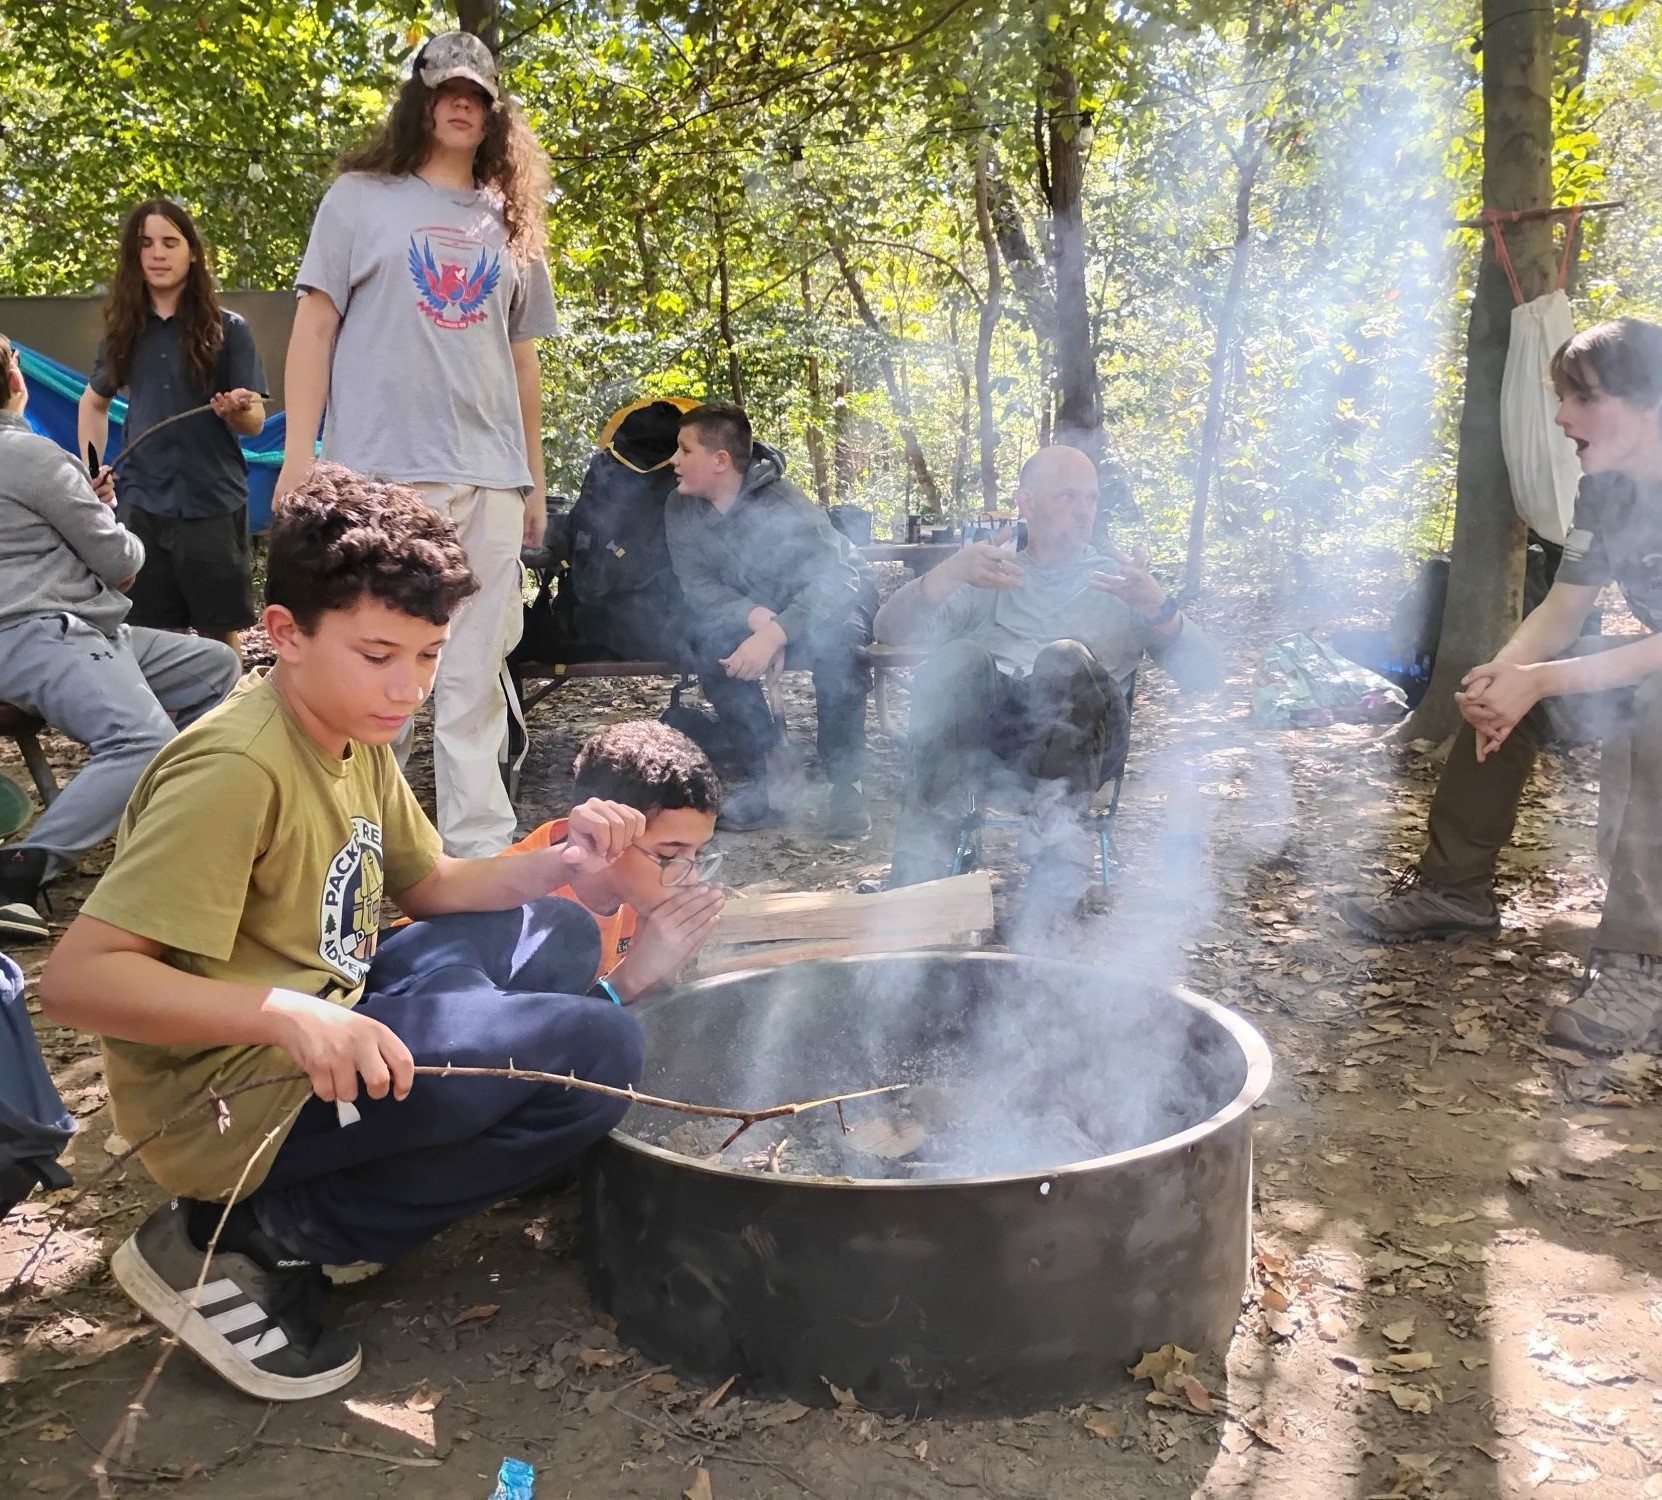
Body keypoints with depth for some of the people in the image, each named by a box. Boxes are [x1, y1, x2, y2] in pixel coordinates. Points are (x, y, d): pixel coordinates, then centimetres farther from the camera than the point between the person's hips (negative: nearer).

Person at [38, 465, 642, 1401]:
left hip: (332, 1031, 10)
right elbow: (76, 978, -27)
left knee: (558, 937, 13)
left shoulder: (356, 736, 6)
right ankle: (236, 1245, -9)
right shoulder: (238, 769, -23)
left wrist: (561, 859, -3)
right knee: (600, 1051, -19)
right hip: (240, 1102, -9)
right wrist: (286, 1014, -40)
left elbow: (433, 886, 16)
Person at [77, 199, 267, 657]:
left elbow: (256, 422, -5)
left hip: (213, 504, -3)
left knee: (221, 634, 1)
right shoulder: (124, 328, 7)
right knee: (149, 638, 8)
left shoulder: (227, 329, -3)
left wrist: (237, 410, -27)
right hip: (142, 505, 3)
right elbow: (94, 402, 22)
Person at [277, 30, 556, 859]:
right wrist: (298, 457, -5)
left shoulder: (510, 221, 18)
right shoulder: (361, 198, 9)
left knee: (475, 674, 2)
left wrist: (534, 477, 17)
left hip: (488, 480, 3)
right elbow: (313, 328, 4)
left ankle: (480, 847, 6)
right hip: (380, 471, -3)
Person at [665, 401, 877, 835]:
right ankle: (766, 777, -20)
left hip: (829, 604, -4)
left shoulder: (783, 504, -27)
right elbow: (699, 586, -17)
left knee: (838, 638, -38)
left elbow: (837, 580, -36)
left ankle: (845, 783, -24)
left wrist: (774, 633, -50)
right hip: (750, 613, 4)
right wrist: (756, 617, -37)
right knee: (708, 637, -28)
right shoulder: (681, 510, -11)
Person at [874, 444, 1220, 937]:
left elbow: (1202, 673, 9)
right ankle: (921, 863, -37)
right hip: (980, 737, 0)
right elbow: (892, 630, 6)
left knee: (1067, 659, -32)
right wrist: (952, 572, -13)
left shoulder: (1119, 579, 23)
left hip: (1077, 739, 0)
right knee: (960, 657, -31)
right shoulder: (989, 572, 23)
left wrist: (1157, 606, -11)